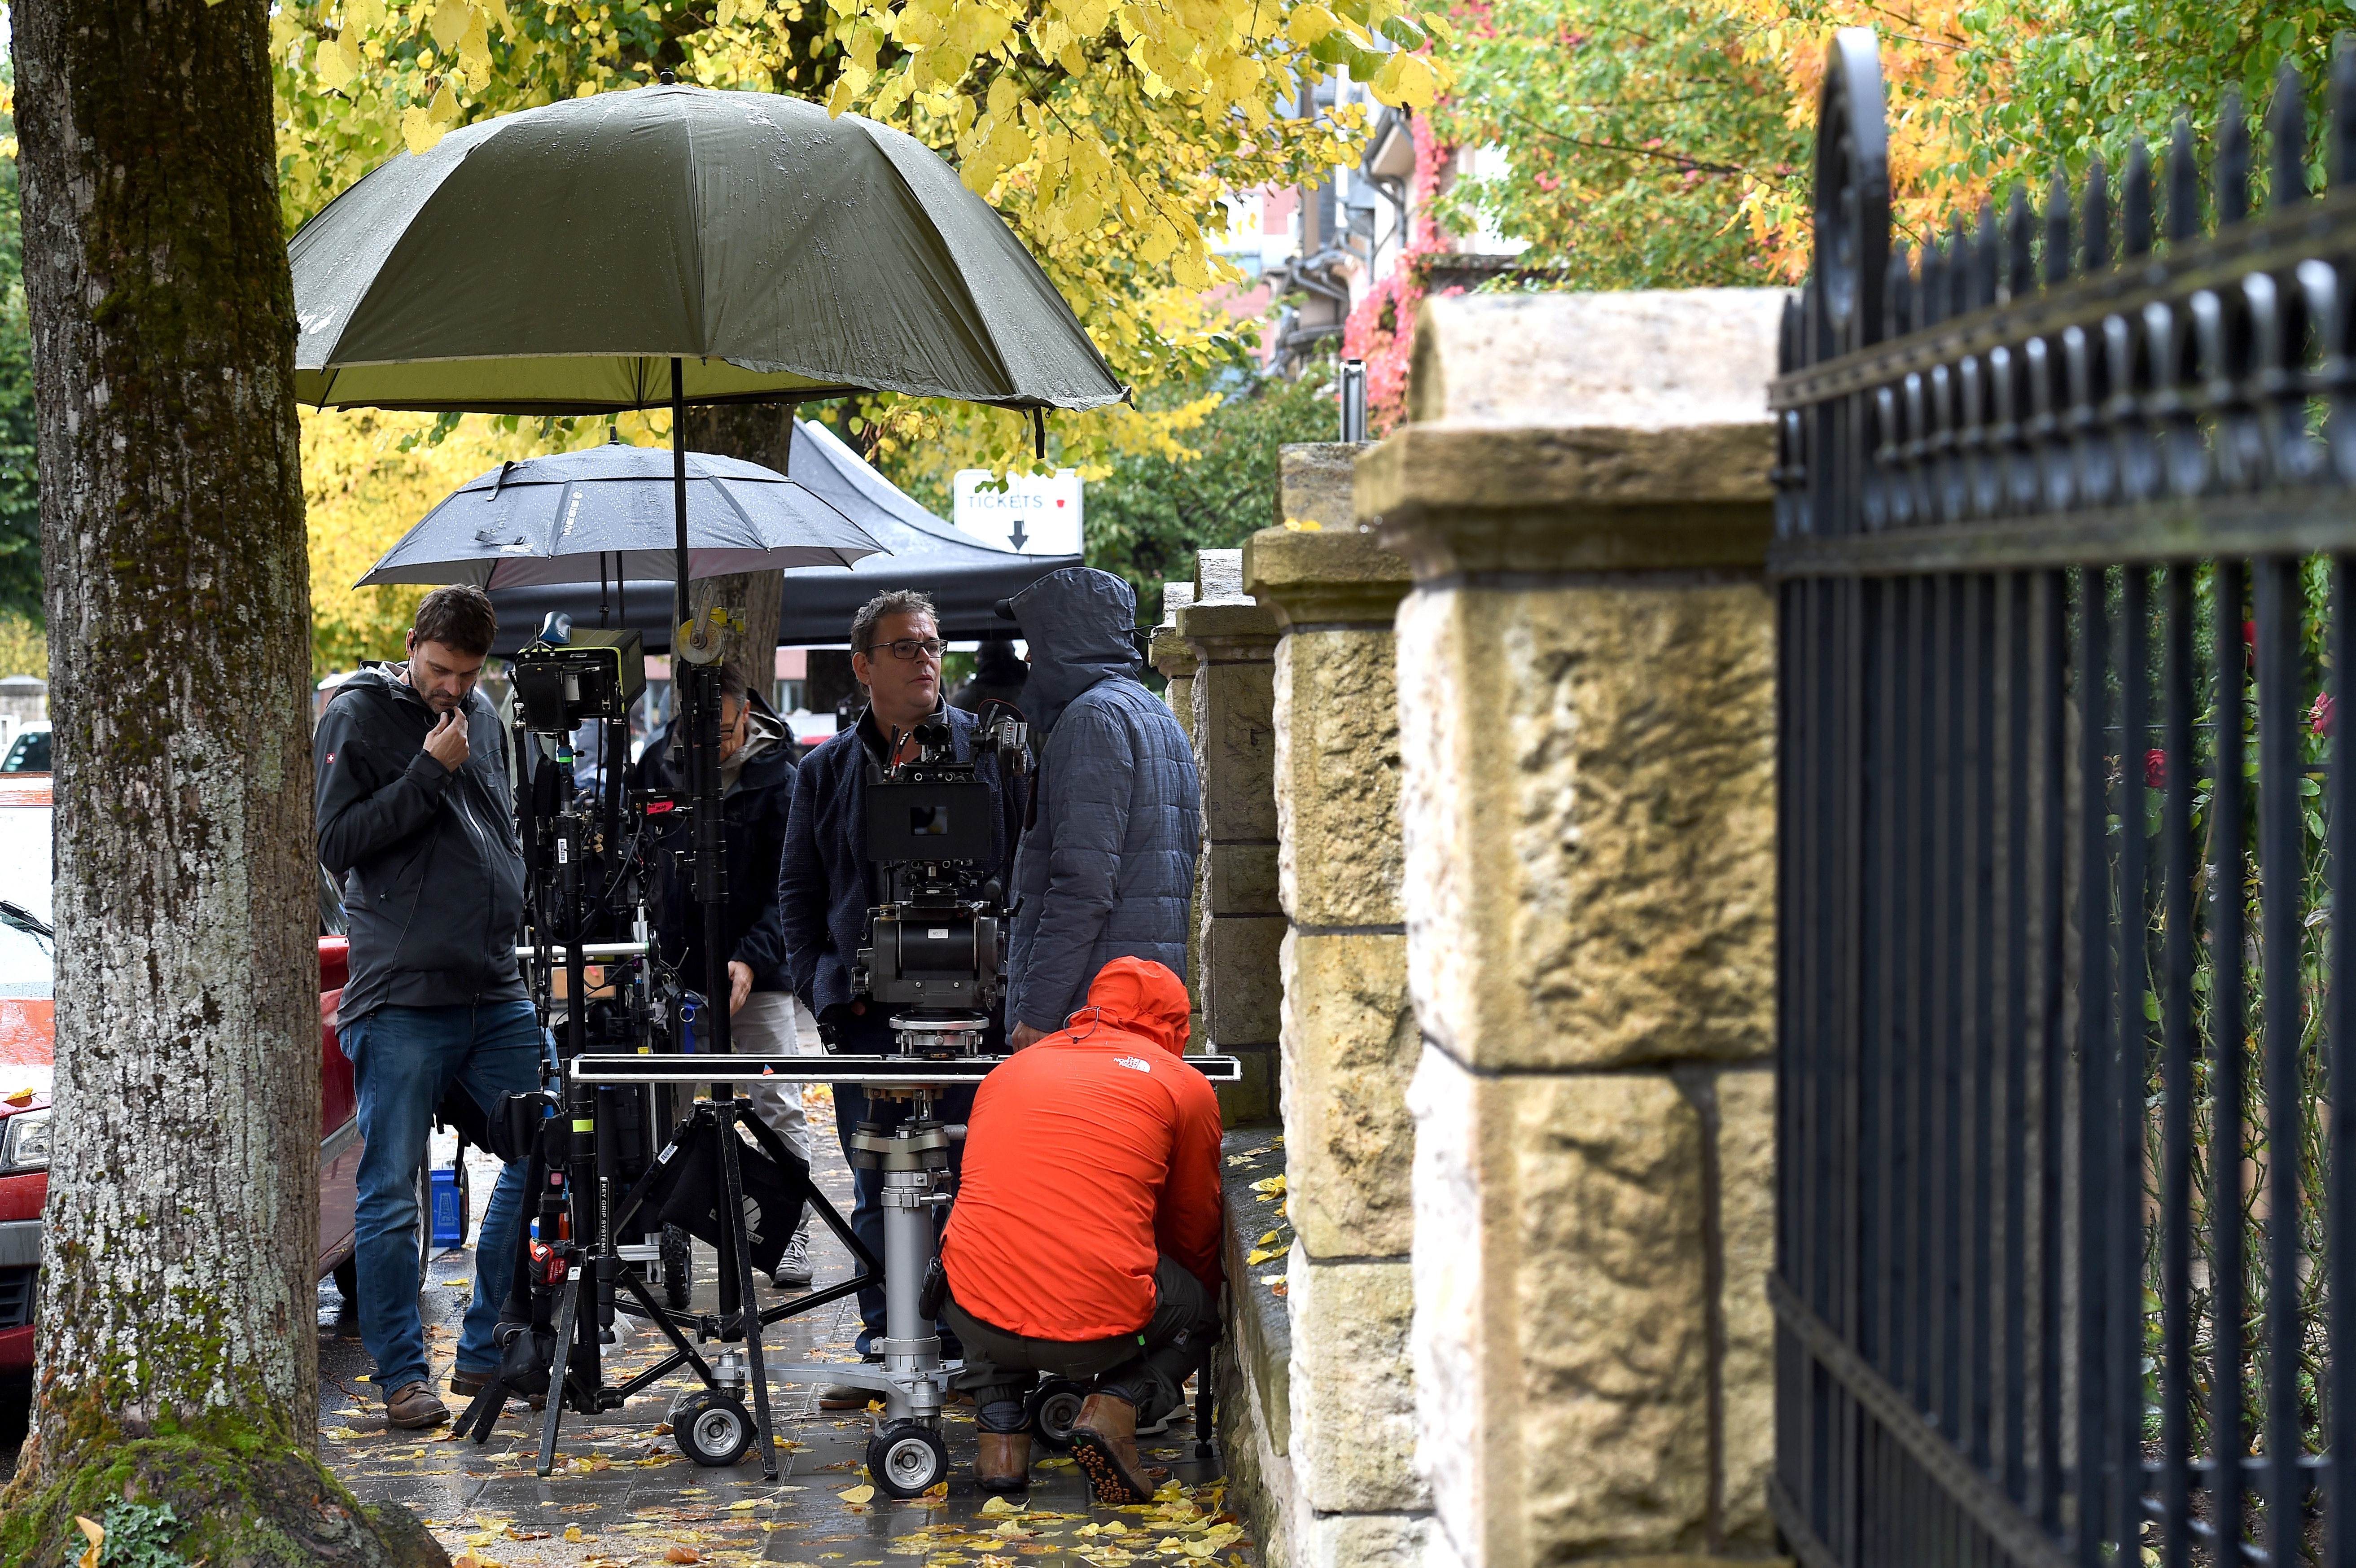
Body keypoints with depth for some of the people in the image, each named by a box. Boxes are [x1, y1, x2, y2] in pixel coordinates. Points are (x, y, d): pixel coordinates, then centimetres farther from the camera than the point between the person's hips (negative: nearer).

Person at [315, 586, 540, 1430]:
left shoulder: (483, 719, 15)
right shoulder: (359, 716, -3)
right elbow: (336, 844, -11)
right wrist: (429, 772, -14)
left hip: (498, 993, 6)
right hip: (401, 1001, -6)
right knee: (391, 1195, -3)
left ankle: (487, 1350, 16)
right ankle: (401, 1374, 7)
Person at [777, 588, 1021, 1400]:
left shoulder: (989, 749, 5)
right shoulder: (827, 770, 12)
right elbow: (797, 891, 16)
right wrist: (821, 985, 4)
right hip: (865, 1011, 2)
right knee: (877, 1190, 7)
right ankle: (882, 1346, 14)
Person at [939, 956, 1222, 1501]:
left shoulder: (1008, 1072, 21)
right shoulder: (1185, 1086, 10)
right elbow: (1194, 1229, 22)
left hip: (977, 1320, 3)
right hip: (1098, 1325, -3)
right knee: (1199, 1306, 29)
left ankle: (999, 1430, 17)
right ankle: (1116, 1405, 1)